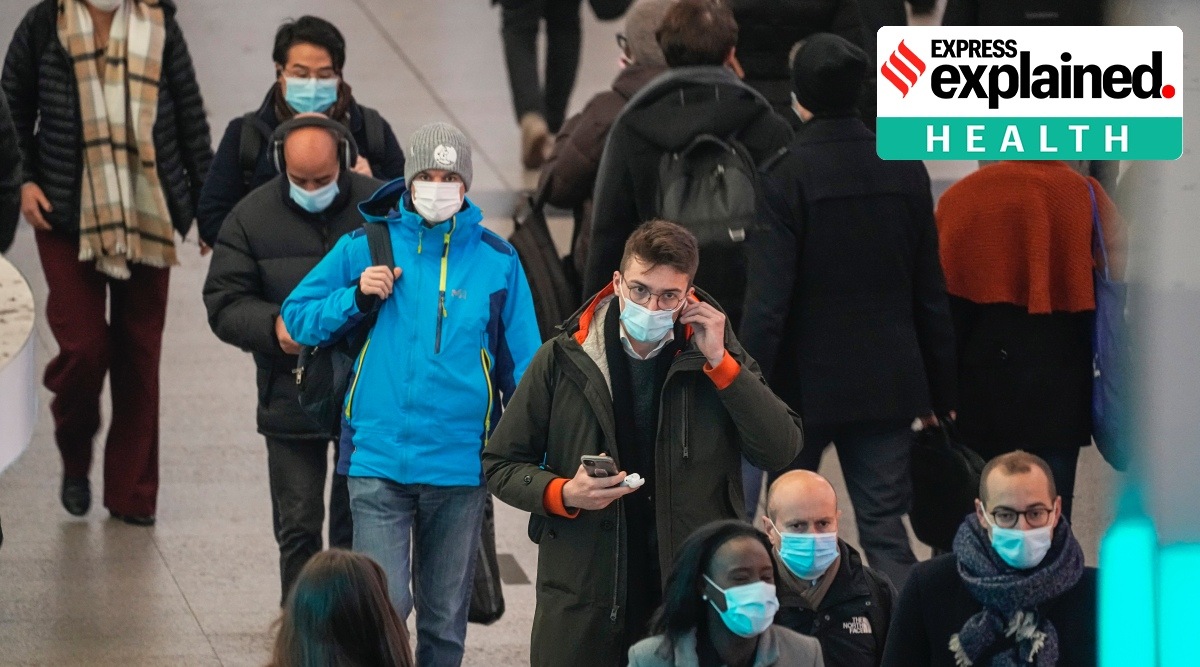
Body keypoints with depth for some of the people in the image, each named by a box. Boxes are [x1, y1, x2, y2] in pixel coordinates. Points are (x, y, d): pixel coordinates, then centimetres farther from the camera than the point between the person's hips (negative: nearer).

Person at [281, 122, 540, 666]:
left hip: (460, 465, 2)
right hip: (380, 460, -2)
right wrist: (357, 296, -10)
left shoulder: (496, 259, 2)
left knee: (445, 618, 12)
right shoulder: (366, 246, 1)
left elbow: (522, 362, 6)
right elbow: (297, 317, 7)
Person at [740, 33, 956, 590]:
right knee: (885, 529, 3)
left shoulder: (783, 174, -14)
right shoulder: (906, 170, 2)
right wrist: (940, 392, 14)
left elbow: (767, 300, -18)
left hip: (806, 381, -3)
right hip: (888, 385, 3)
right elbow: (930, 293, 6)